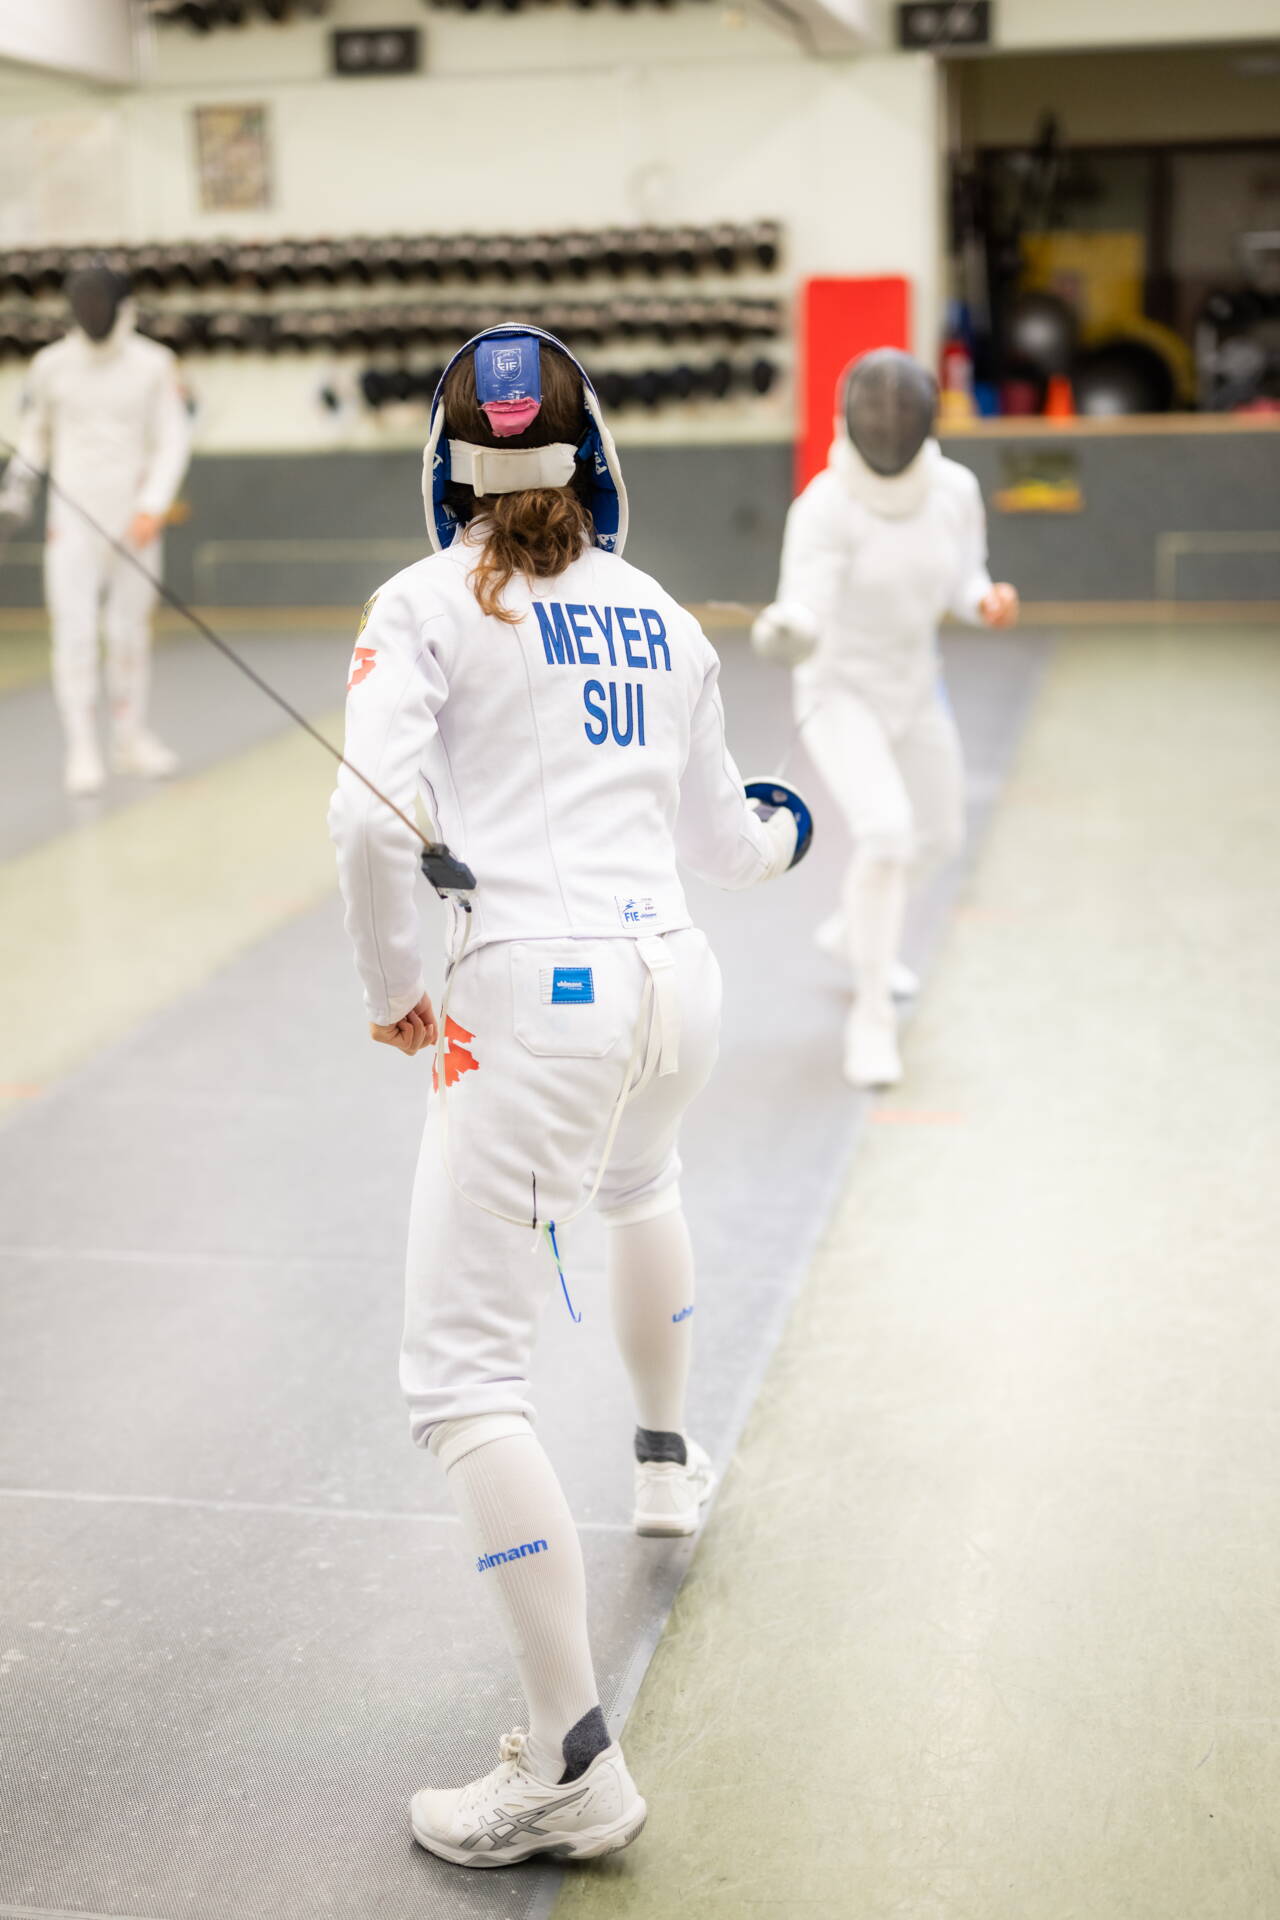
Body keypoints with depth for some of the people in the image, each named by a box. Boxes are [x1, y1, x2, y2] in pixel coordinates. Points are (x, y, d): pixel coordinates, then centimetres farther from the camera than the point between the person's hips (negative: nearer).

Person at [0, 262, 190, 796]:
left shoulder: (154, 364, -5)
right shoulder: (51, 364, -2)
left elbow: (173, 442, -8)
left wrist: (154, 505, -20)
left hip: (133, 522, 1)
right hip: (73, 518, -1)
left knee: (129, 631, 12)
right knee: (75, 633, -9)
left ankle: (131, 739, 26)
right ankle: (83, 749, -5)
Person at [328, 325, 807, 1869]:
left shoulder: (427, 602, -1)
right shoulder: (660, 615, 15)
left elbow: (371, 816, -15)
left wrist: (391, 988, 0)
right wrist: (783, 831, 48)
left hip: (535, 993, -6)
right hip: (672, 979, 7)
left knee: (459, 1380, -3)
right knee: (635, 1178, 40)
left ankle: (573, 1768, -8)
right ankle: (664, 1463, 57)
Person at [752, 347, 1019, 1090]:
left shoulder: (956, 488, -11)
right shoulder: (824, 508, -28)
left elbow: (962, 582, 2)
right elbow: (803, 617, -39)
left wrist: (992, 602, -22)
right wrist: (782, 634, -63)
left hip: (912, 682, 6)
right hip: (839, 690, -6)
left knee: (939, 835, 21)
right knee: (888, 837, -26)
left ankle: (855, 930, 48)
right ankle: (873, 1017, -11)